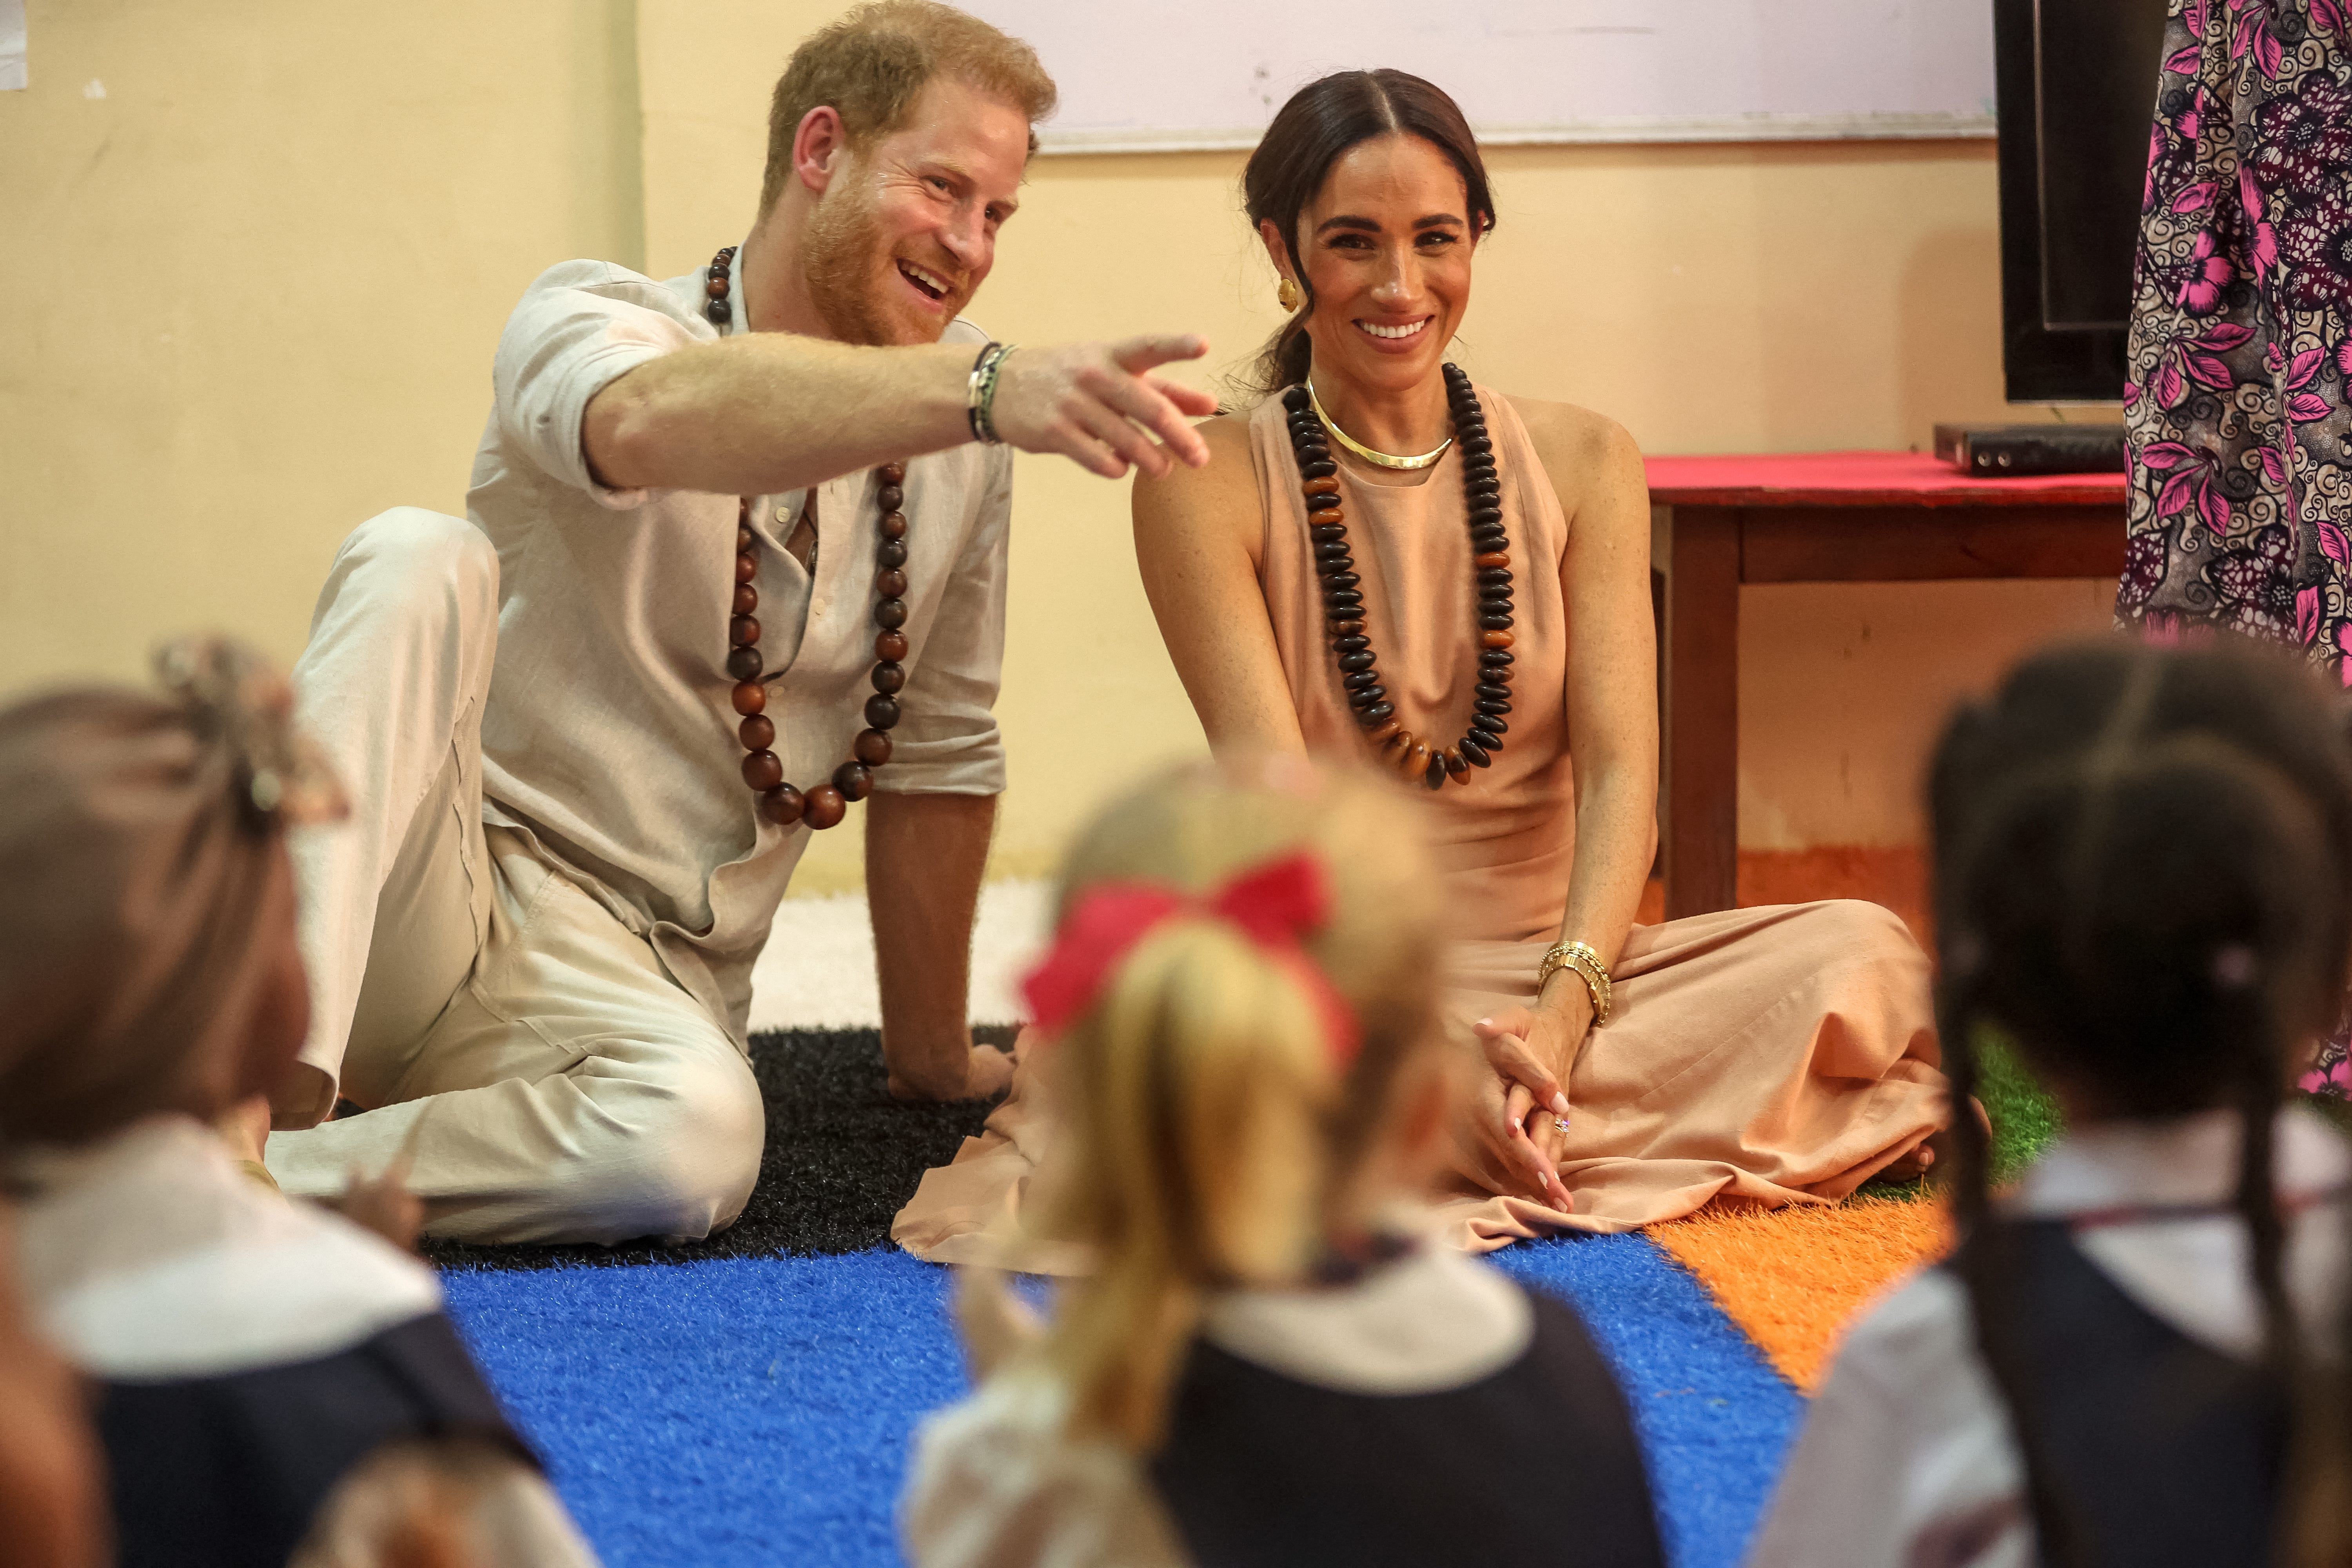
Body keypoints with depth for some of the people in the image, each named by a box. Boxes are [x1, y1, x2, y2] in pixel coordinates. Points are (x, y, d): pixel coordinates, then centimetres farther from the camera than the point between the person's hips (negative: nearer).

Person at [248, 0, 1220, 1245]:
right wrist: (989, 393, -51)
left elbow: (939, 758, 16)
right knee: (417, 558, -31)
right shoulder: (588, 321, -8)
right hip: (445, 898, -3)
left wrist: (934, 1058, 19)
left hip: (634, 989, 3)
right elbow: (653, 422, -35)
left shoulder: (960, 436, 7)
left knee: (700, 1134, -35)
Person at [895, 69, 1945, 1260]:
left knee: (1863, 953, -24)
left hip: (1556, 956, 3)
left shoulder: (1581, 466, 8)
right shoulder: (1209, 486, -1)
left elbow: (1619, 769, -3)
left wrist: (1565, 1007, -23)